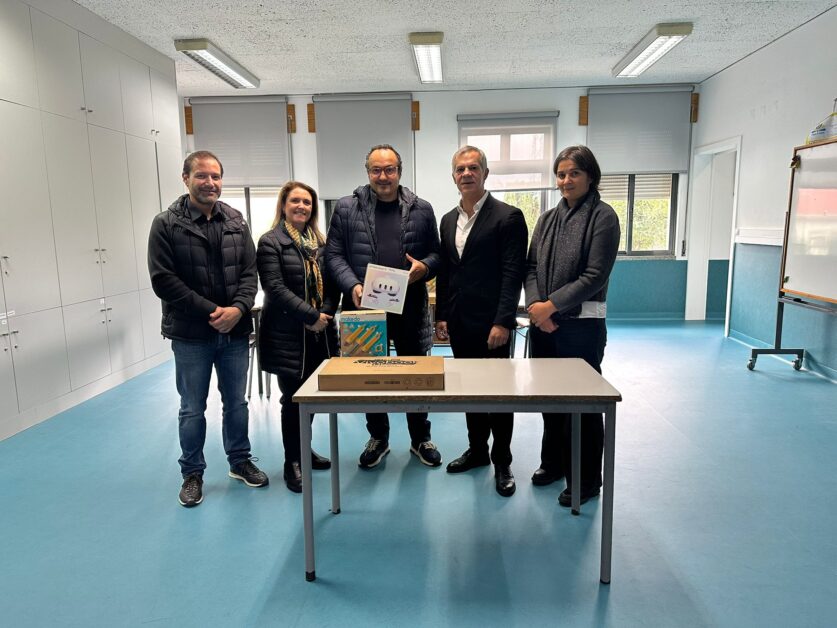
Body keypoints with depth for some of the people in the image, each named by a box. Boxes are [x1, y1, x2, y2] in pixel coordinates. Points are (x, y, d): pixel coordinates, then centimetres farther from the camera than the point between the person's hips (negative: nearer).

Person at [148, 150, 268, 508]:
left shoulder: (236, 222, 6)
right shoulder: (166, 224, -6)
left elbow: (249, 272, 4)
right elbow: (163, 280, -11)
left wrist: (238, 308, -14)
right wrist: (210, 311, -16)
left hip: (235, 331, 3)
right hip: (190, 334, -3)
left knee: (236, 403, 15)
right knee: (193, 409, 9)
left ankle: (240, 461, 33)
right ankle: (192, 473, 27)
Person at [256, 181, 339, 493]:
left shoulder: (320, 243, 13)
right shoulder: (271, 242, -4)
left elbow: (332, 284, 10)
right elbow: (275, 288, -14)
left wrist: (325, 314, -7)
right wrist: (310, 316, -18)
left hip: (320, 333, 5)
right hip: (287, 335, -5)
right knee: (293, 398, 1)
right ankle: (292, 462, 16)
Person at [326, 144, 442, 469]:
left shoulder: (421, 209, 5)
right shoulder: (346, 208, 1)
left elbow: (436, 253, 9)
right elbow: (334, 254, -1)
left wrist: (424, 266, -13)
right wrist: (352, 286, -16)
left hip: (410, 306, 1)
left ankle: (421, 439, 29)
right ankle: (378, 438, 30)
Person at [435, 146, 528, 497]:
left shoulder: (507, 217, -7)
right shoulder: (449, 220, 12)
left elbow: (513, 274, -12)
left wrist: (503, 322, -18)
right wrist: (441, 316, 9)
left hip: (491, 323, -6)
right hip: (459, 323, 6)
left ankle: (502, 462, 19)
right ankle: (477, 449, 31)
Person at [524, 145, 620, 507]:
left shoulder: (603, 217, -6)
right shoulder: (548, 218, 11)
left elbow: (594, 276, -13)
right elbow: (532, 266, 8)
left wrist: (550, 306, -14)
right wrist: (534, 304, -9)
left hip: (581, 324, -5)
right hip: (543, 323, 5)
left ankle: (586, 480, 19)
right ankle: (554, 462, 33)